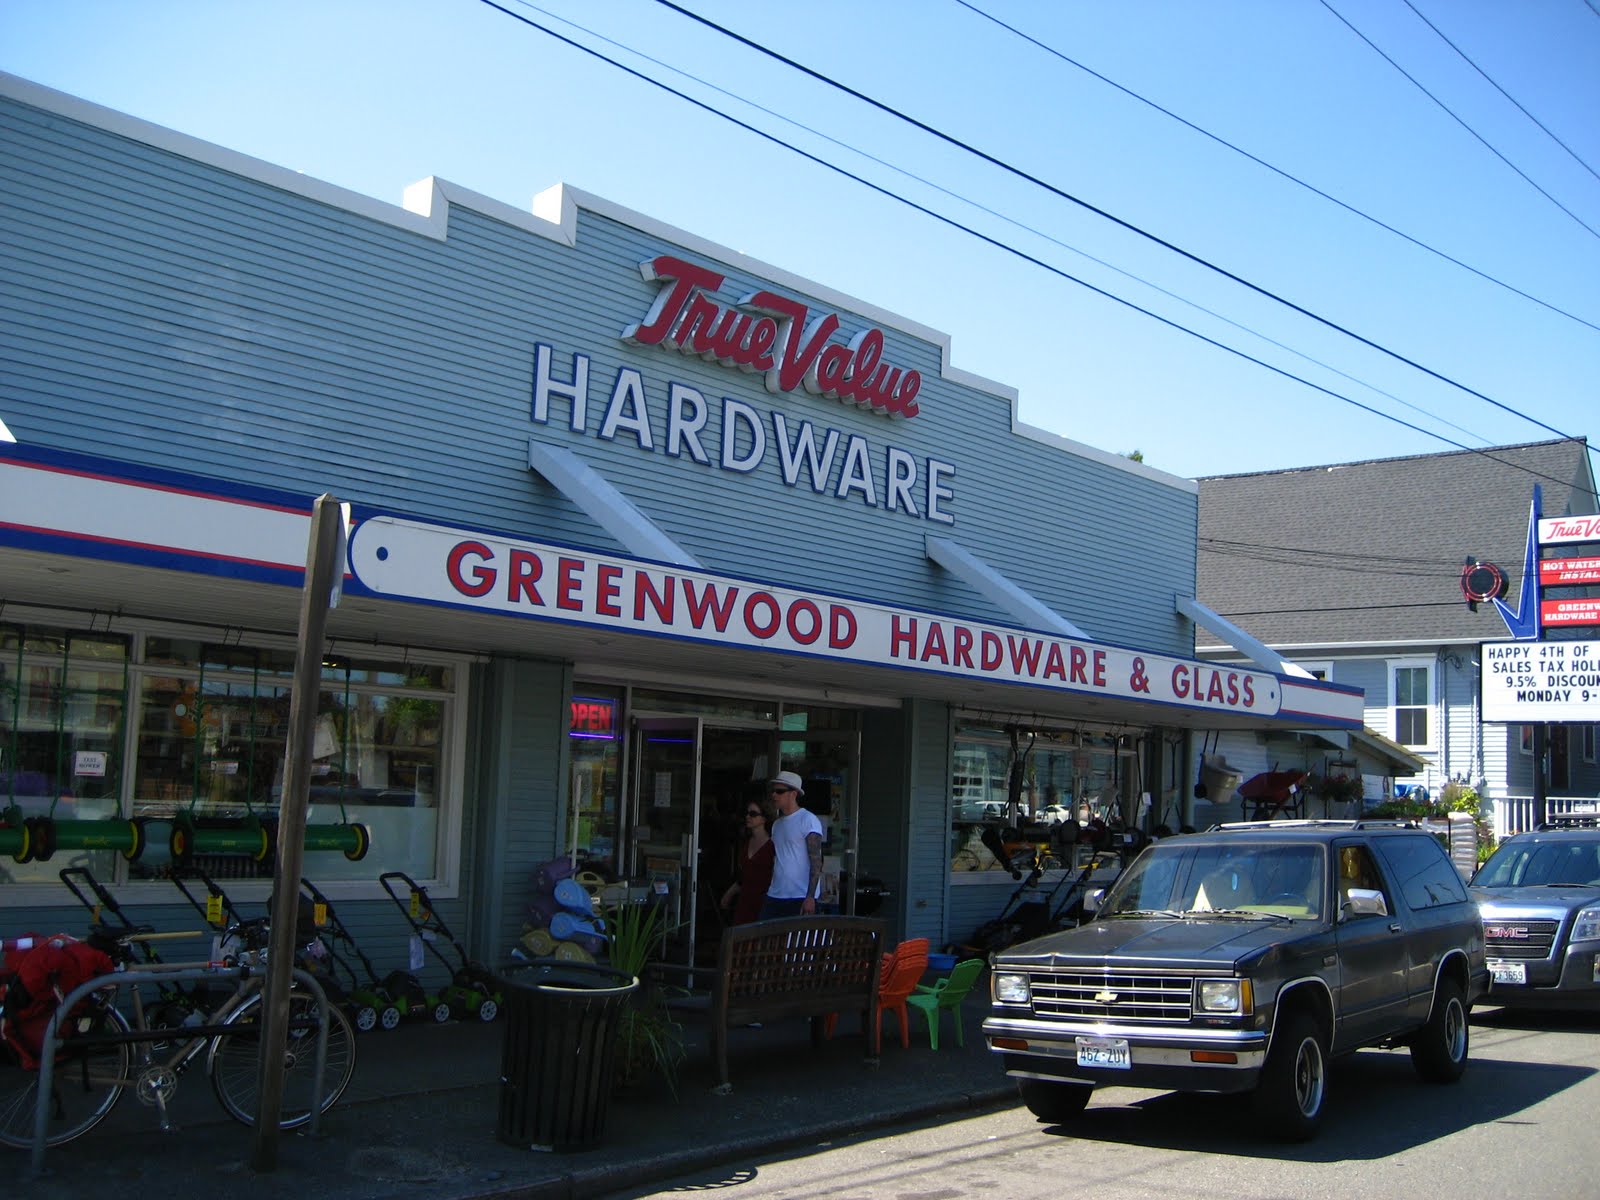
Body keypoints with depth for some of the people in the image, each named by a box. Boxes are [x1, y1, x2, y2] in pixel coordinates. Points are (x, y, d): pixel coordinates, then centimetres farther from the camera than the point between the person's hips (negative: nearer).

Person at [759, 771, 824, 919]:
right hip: (775, 896, 7)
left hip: (800, 898, -7)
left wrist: (810, 897, -20)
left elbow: (816, 861, -13)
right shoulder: (777, 824, 18)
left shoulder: (808, 820, -6)